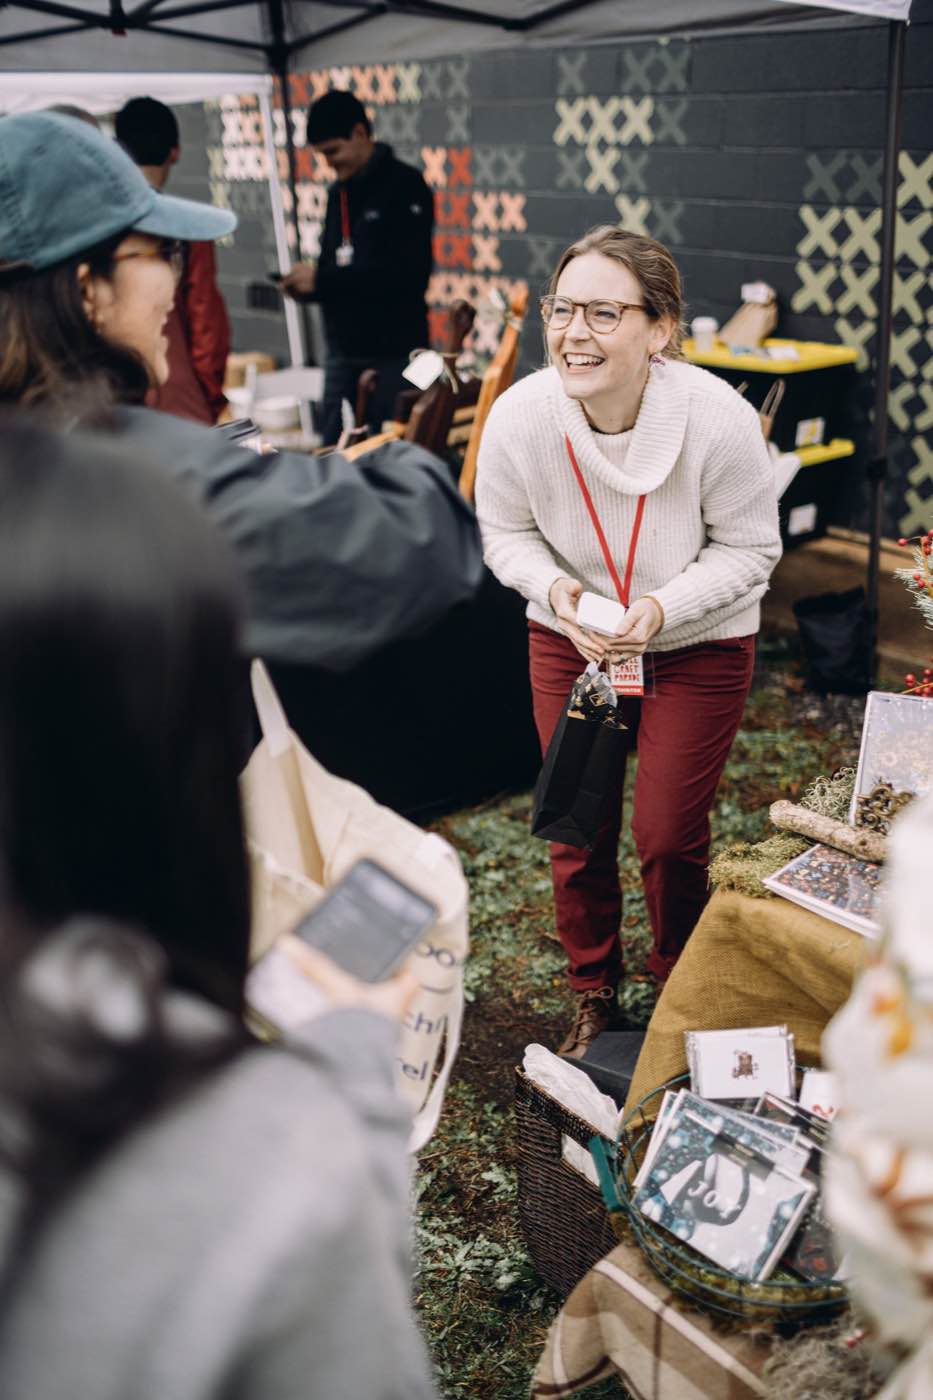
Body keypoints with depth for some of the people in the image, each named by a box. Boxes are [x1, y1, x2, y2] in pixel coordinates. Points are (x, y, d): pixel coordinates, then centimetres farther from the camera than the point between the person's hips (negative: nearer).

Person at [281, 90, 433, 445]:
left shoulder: (405, 186, -6)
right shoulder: (339, 193, 15)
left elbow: (409, 274, -18)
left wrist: (322, 279, -18)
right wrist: (308, 286, -4)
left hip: (393, 353, -6)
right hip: (343, 351, 7)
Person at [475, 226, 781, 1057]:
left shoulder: (720, 421, -26)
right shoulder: (520, 415, -21)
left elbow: (749, 548, -12)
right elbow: (504, 531, -3)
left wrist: (664, 607, -27)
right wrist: (553, 588, -23)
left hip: (700, 643, -2)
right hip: (569, 640, 2)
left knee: (670, 836, 3)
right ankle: (594, 999, 35)